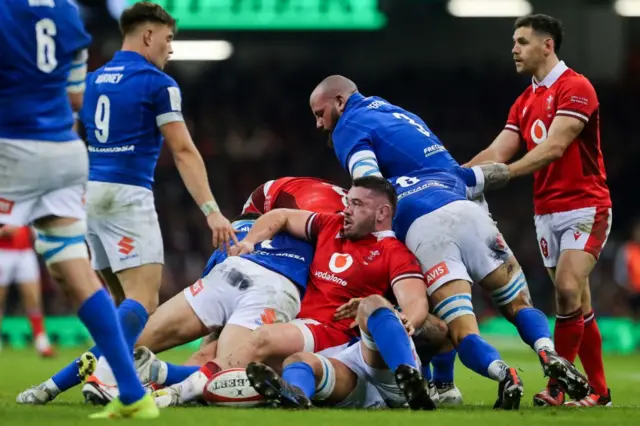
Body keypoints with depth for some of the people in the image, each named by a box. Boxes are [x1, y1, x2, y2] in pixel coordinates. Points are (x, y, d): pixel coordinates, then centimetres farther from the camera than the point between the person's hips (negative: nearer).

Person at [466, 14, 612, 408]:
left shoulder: (575, 88, -11)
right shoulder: (525, 102, 13)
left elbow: (554, 147, -22)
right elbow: (497, 152, 7)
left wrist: (504, 173, -28)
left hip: (585, 205, -7)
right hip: (546, 210, 7)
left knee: (568, 290, -19)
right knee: (577, 303, 6)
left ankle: (559, 385, -16)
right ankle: (599, 390, 10)